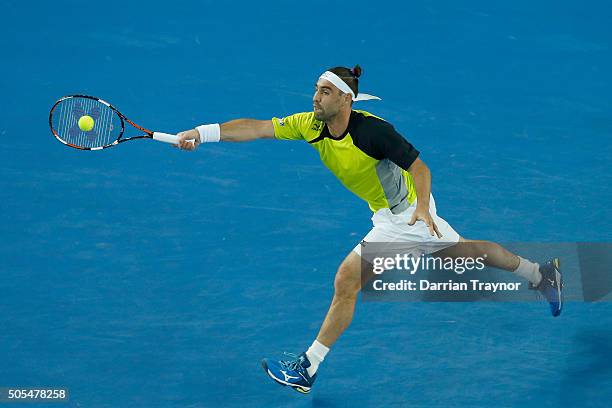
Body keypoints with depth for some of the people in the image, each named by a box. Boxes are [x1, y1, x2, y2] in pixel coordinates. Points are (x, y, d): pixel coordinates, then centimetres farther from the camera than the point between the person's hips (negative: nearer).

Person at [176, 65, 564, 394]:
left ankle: (307, 369, -1)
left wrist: (422, 208, -37)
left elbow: (419, 166, -21)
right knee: (462, 250, 24)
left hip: (406, 214, -8)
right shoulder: (310, 125, -9)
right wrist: (203, 133, -28)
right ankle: (541, 274, 43)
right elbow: (257, 127, -17)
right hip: (393, 212, 8)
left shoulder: (373, 130, -28)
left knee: (347, 281, -11)